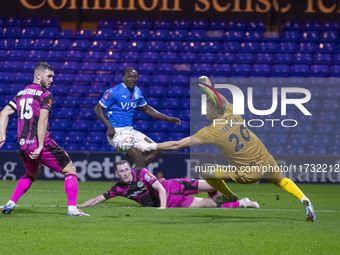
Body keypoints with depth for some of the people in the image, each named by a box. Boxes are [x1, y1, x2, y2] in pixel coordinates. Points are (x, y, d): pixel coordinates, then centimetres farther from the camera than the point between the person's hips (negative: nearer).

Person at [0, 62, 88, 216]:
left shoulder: (21, 93, 15)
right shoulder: (45, 95, -8)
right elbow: (42, 121, -18)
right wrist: (40, 146, -20)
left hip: (23, 145, 7)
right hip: (39, 143, -7)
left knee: (32, 174, 32)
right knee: (70, 171, 4)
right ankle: (72, 208, -9)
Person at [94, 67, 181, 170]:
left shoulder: (137, 92, 10)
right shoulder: (114, 92, -13)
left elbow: (146, 109, 23)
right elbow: (98, 108, -11)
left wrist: (167, 118, 19)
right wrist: (109, 126, -23)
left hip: (130, 131, 8)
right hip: (117, 133, -8)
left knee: (155, 150, 0)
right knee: (140, 159, -21)